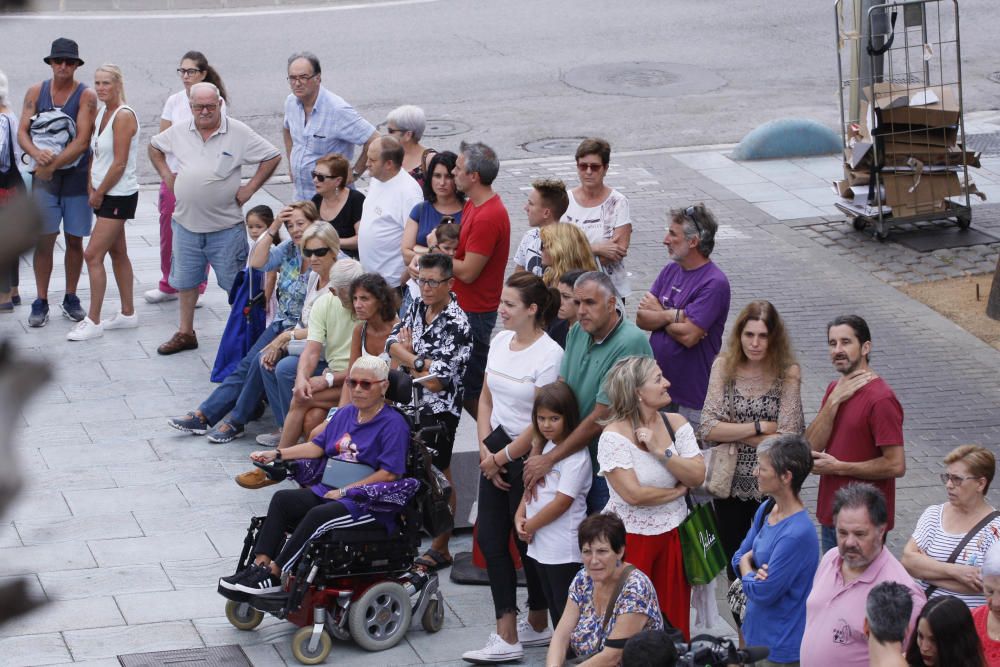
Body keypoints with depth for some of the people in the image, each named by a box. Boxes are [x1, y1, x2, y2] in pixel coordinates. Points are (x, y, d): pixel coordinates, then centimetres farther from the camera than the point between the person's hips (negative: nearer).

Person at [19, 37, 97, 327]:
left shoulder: (86, 96, -8)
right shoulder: (36, 92, 2)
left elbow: (82, 141, -15)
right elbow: (22, 133, -2)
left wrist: (53, 164, -20)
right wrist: (36, 153, -22)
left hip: (77, 176, -1)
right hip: (44, 176, 1)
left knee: (74, 240, 7)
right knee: (43, 240, -3)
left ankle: (71, 298, 19)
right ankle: (41, 302, 4)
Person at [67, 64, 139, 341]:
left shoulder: (123, 116, -17)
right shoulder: (101, 113, 9)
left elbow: (119, 164, -20)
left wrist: (99, 194, -12)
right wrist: (92, 189, 2)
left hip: (120, 195, -9)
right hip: (105, 194, 9)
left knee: (93, 255, -10)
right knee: (117, 253, 16)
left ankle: (93, 322, -6)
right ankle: (128, 314, 26)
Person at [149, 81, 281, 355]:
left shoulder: (239, 133, -9)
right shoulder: (179, 132, 2)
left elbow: (272, 157, -3)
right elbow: (154, 146, 21)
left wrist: (249, 189, -6)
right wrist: (166, 175, 9)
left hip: (226, 227, -4)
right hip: (187, 223, 4)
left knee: (234, 282, 2)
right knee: (186, 280, 14)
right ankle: (185, 333, 27)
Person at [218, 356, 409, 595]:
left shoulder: (393, 424, -9)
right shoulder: (345, 414, 16)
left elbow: (389, 474, -15)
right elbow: (318, 446, 23)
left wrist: (345, 491, -16)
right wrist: (276, 454, 12)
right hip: (329, 490, 8)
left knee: (319, 515, -32)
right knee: (282, 499, -13)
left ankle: (274, 575, -28)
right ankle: (260, 564, -22)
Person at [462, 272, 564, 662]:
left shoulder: (549, 355, -17)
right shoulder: (500, 341, 4)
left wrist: (502, 458, -11)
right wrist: (485, 450, 1)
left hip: (528, 455, -7)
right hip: (496, 450, 7)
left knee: (527, 539, 5)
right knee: (489, 538, 4)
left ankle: (537, 625, 23)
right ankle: (507, 634, 8)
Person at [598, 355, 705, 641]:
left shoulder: (676, 424, 3)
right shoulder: (614, 436, -14)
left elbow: (697, 477, -5)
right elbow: (633, 494, -20)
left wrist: (662, 451, -17)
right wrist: (678, 491, -7)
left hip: (672, 535, 5)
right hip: (630, 539, -5)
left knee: (675, 617, 9)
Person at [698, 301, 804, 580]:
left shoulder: (788, 374, -13)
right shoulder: (724, 366, -6)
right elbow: (707, 429, -14)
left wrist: (733, 433, -14)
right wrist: (760, 427, -17)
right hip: (730, 483, 2)